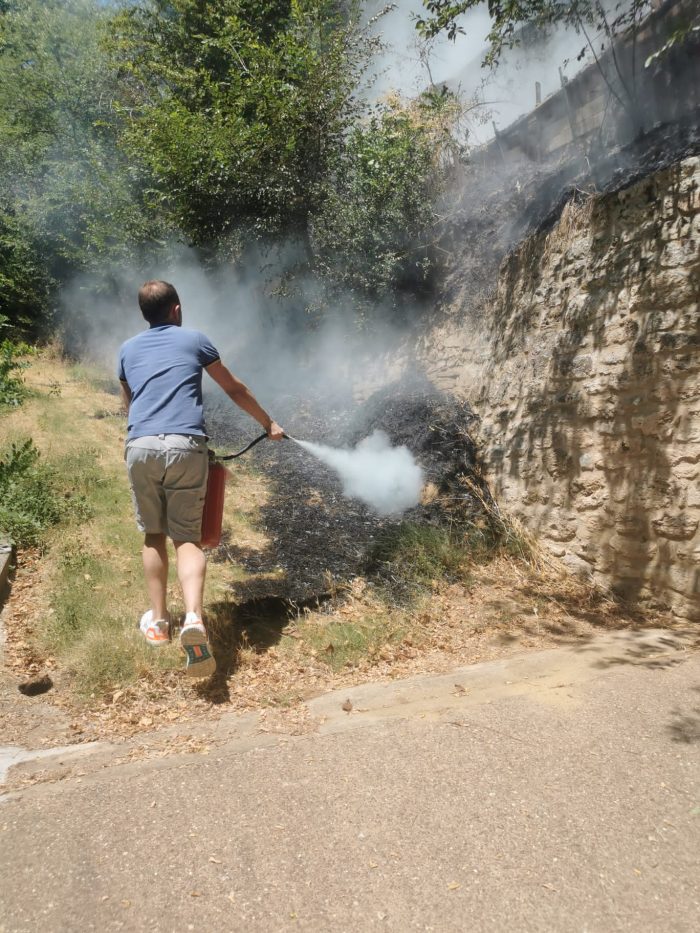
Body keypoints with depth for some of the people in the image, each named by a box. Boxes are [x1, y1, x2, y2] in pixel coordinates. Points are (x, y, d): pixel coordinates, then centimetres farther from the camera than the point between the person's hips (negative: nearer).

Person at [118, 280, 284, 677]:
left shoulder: (128, 349, 22)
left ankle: (158, 621, 23)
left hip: (140, 447, 2)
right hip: (186, 447, -2)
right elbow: (235, 390, 21)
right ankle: (194, 618, -18)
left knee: (154, 535, 18)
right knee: (188, 537, 3)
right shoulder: (194, 339, 15)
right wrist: (269, 424, 32)